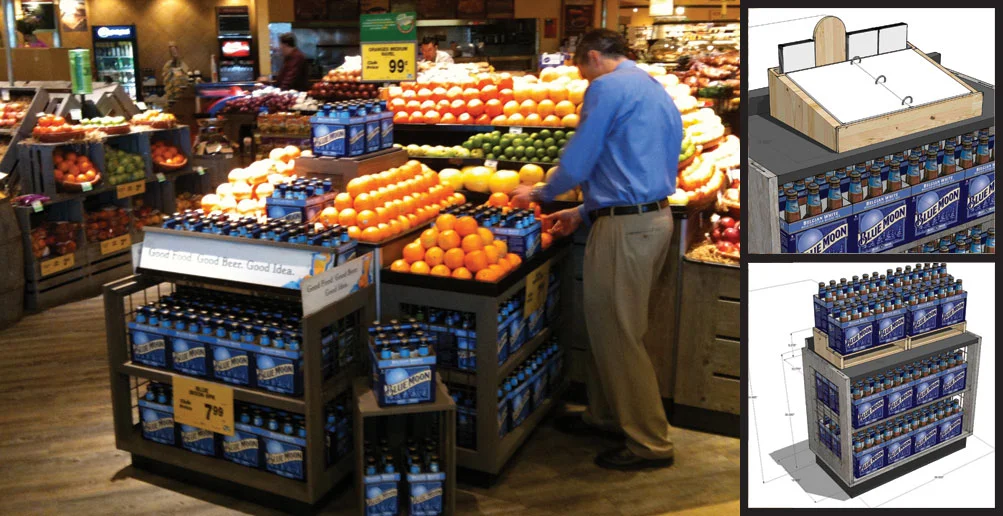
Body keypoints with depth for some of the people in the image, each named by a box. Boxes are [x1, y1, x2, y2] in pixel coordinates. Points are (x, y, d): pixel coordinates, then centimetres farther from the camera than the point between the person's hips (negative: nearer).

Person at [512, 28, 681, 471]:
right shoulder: (656, 92, 21)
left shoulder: (608, 88, -9)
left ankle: (650, 443, 8)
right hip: (656, 217, 10)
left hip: (625, 227, -10)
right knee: (612, 327, 19)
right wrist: (583, 212, 22)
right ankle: (605, 415, 32)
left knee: (616, 335, -1)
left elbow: (577, 162, -9)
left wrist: (539, 194, 9)